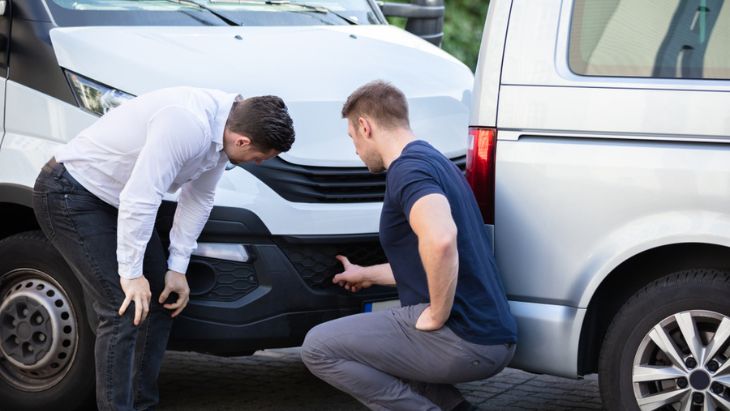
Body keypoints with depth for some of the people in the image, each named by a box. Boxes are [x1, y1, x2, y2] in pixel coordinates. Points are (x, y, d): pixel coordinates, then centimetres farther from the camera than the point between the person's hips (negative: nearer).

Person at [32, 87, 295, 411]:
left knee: (159, 304, 9)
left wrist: (177, 268, 7)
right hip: (71, 195, -10)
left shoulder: (222, 128, -4)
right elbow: (139, 200, -32)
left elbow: (198, 199, 8)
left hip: (114, 200, 10)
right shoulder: (189, 124, -33)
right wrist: (131, 274, -23)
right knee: (125, 311, -15)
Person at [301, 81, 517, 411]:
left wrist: (437, 316, -21)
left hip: (461, 340, -10)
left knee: (318, 348, -4)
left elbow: (440, 239, -34)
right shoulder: (434, 161, 19)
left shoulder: (408, 167, -13)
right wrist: (367, 275, 45)